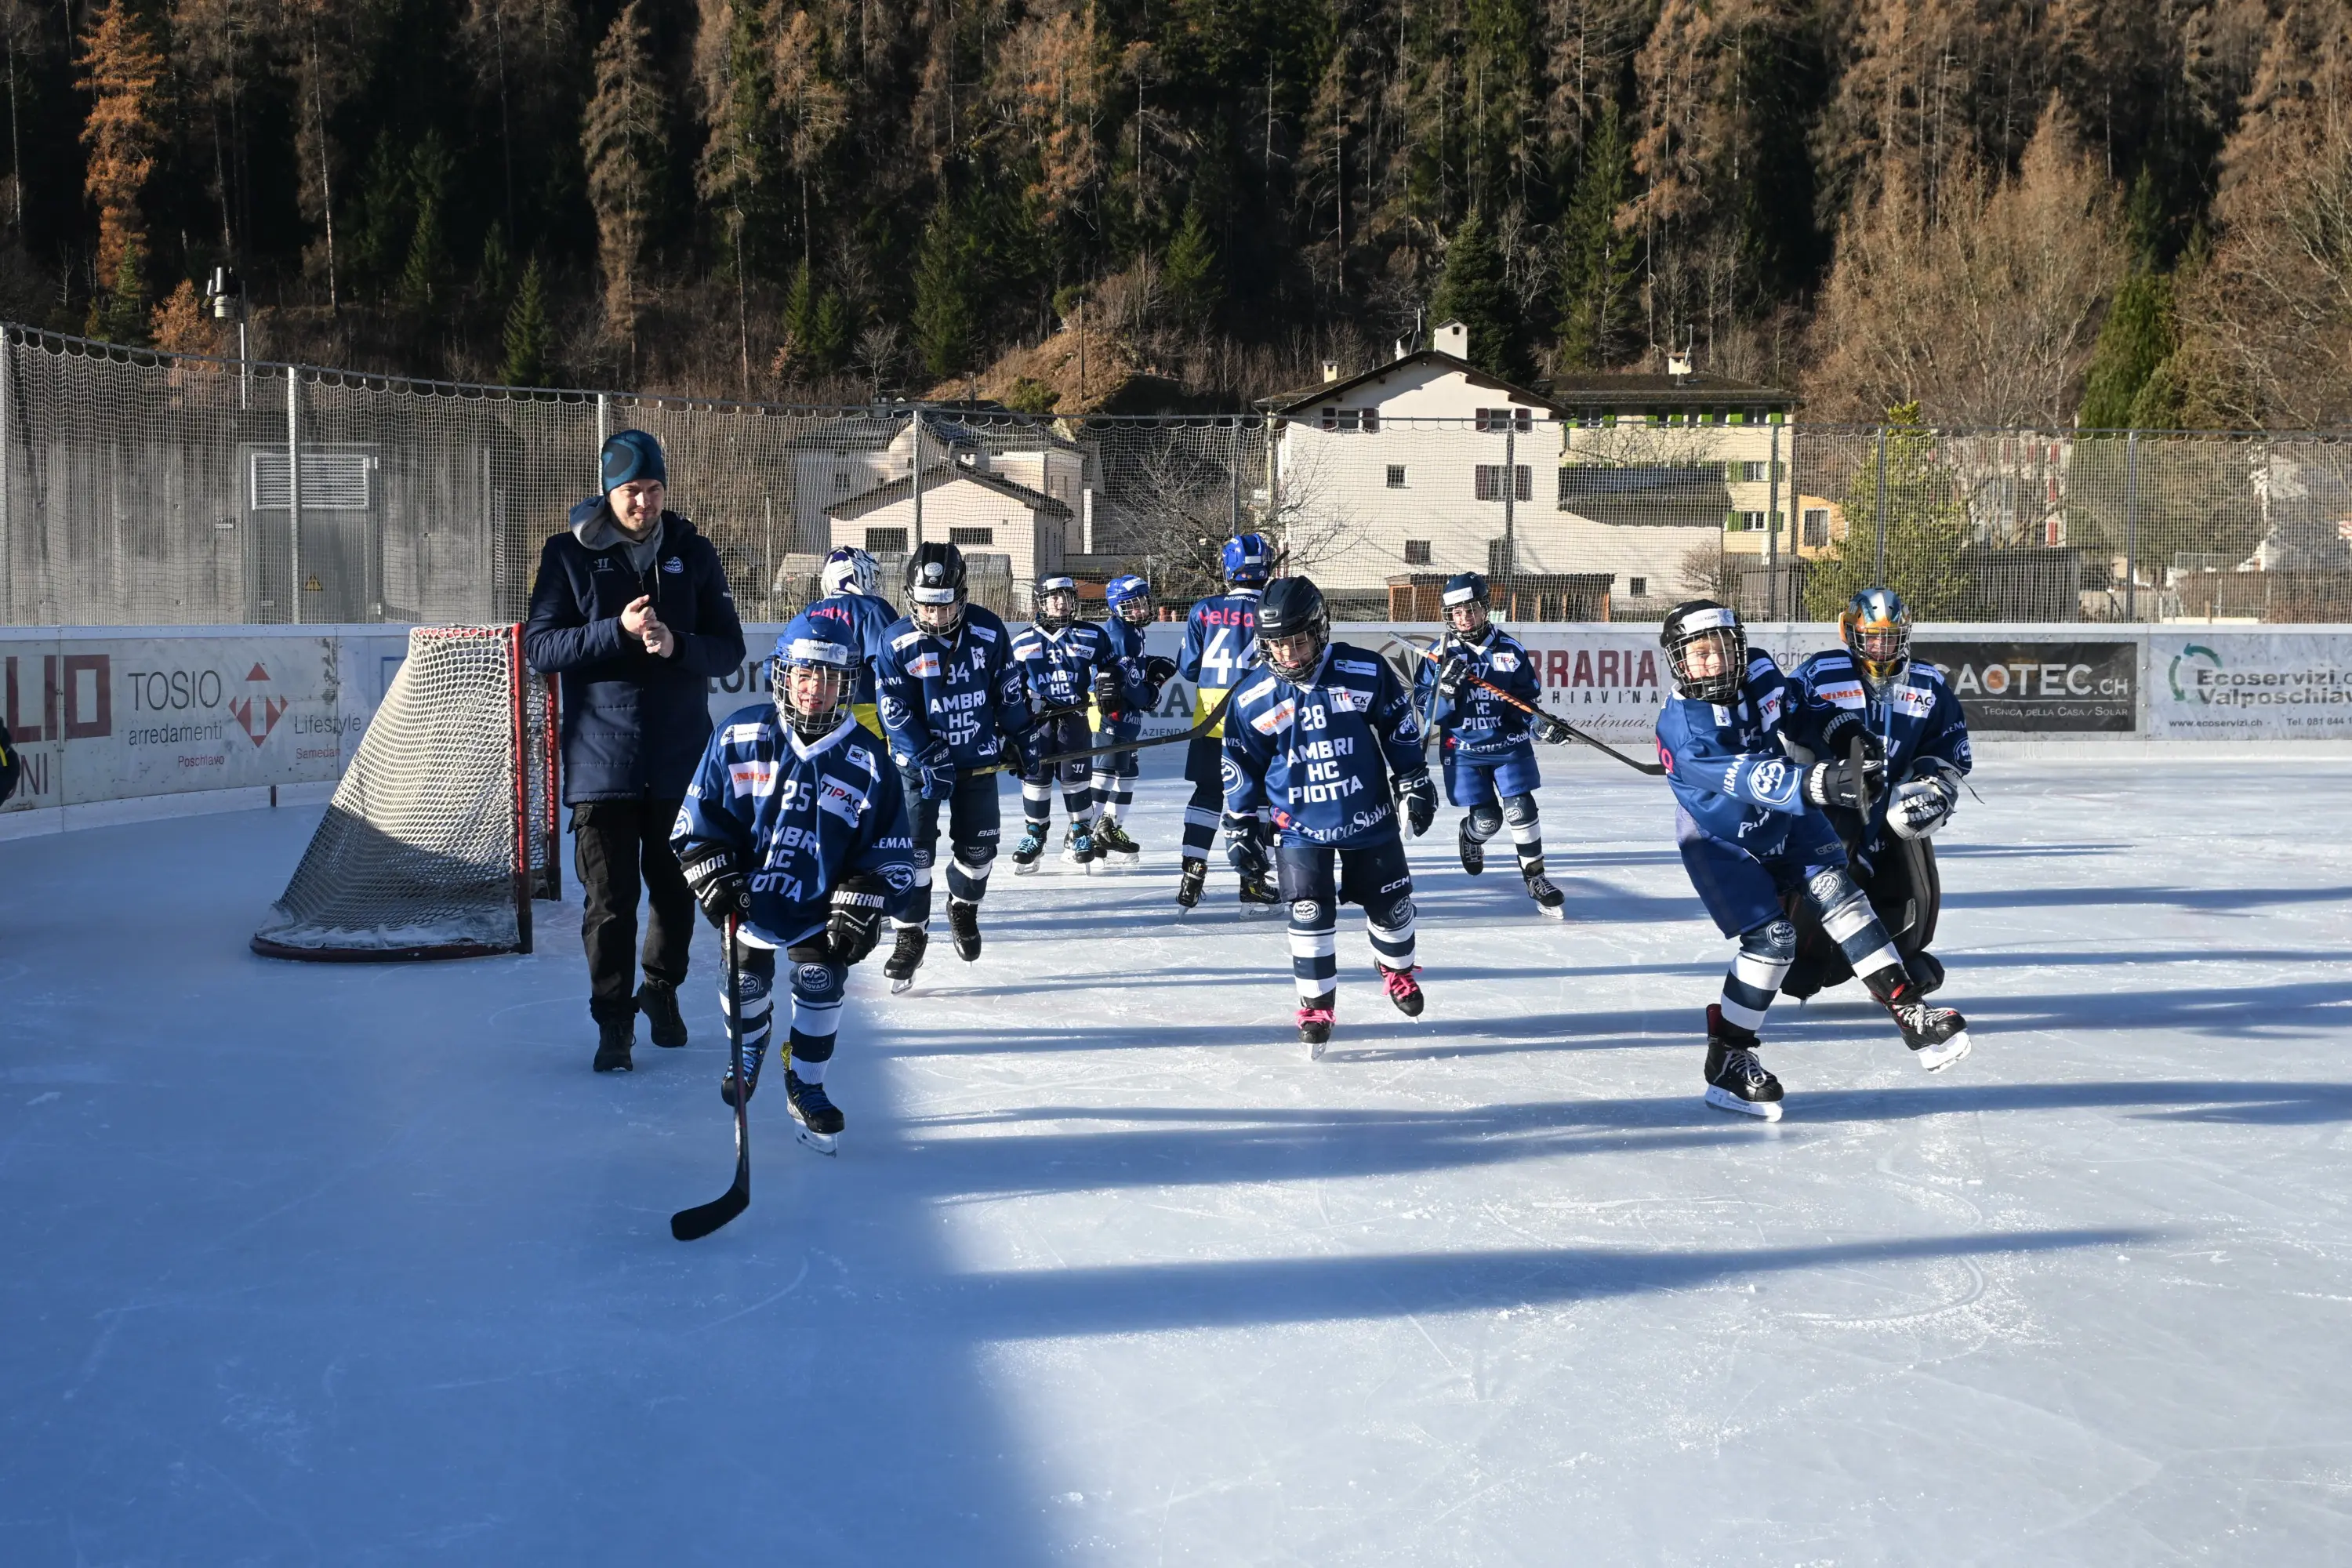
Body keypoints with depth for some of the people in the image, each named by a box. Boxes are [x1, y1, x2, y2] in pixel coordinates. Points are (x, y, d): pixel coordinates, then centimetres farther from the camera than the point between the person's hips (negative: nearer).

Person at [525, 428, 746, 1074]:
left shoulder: (693, 554, 4)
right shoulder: (568, 555, -1)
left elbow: (729, 649, 2)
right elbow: (540, 648, -8)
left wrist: (678, 646, -19)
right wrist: (618, 631, -21)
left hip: (680, 756, 2)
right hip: (601, 758, -2)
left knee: (676, 887, 12)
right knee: (609, 897, 0)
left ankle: (661, 990, 36)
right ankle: (613, 1020, 14)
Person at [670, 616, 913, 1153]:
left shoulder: (866, 759, -12)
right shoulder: (740, 737, -13)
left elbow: (889, 846, -5)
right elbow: (701, 812, -3)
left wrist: (861, 905, -12)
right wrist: (711, 874, -11)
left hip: (821, 905, -1)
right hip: (748, 896, 1)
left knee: (820, 984, -8)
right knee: (745, 983, 10)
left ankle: (806, 1086, 13)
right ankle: (749, 1050, 44)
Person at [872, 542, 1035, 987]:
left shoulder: (988, 630, -9)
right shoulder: (897, 642, -15)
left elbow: (1009, 688, 5)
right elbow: (894, 711, -13)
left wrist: (1019, 738, 10)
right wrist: (927, 758, -20)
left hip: (978, 758, 2)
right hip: (918, 762, -2)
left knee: (978, 845, 9)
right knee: (913, 848, -8)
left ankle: (964, 908, 37)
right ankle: (910, 934, 4)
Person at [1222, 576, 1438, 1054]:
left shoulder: (1366, 673, -14)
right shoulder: (1252, 698, -12)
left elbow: (1400, 726, 1)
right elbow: (1241, 765, 1)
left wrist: (1414, 781, 2)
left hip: (1369, 818, 1)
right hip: (1300, 826, -1)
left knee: (1391, 903, 13)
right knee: (1310, 913, -8)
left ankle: (1397, 968, 43)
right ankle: (1316, 1004, 10)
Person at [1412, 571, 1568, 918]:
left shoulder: (1510, 650, 0)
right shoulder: (1441, 654, -4)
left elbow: (1527, 699, 6)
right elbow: (1428, 712, -6)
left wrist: (1541, 723, -12)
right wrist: (1446, 687, -24)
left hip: (1510, 745, 1)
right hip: (1464, 750, -1)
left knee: (1521, 810, -8)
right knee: (1487, 819, -4)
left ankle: (1535, 878, 7)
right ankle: (1470, 836, 33)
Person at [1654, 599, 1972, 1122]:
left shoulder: (1760, 674, -12)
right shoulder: (1681, 727, -31)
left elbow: (1794, 705, 15)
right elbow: (1746, 778, -45)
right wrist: (1817, 784, -56)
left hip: (1786, 820, 5)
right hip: (1719, 841, -5)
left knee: (1837, 894, -12)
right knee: (1771, 938, -16)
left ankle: (1909, 1011, -9)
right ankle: (1727, 1061, -4)